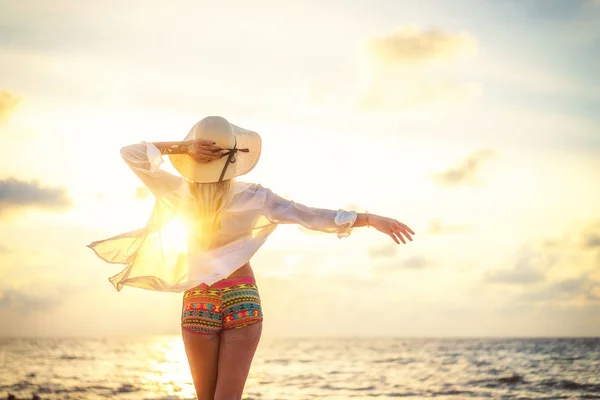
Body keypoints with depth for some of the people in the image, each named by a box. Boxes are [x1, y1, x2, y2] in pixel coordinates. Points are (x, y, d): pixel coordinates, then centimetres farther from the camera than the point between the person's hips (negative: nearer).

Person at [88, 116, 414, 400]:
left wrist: (180, 147, -14)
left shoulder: (179, 193, -8)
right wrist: (371, 219, -7)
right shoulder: (253, 197, -9)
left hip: (196, 304, 1)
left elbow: (129, 153, -2)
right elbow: (311, 216, -11)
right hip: (243, 301, -1)